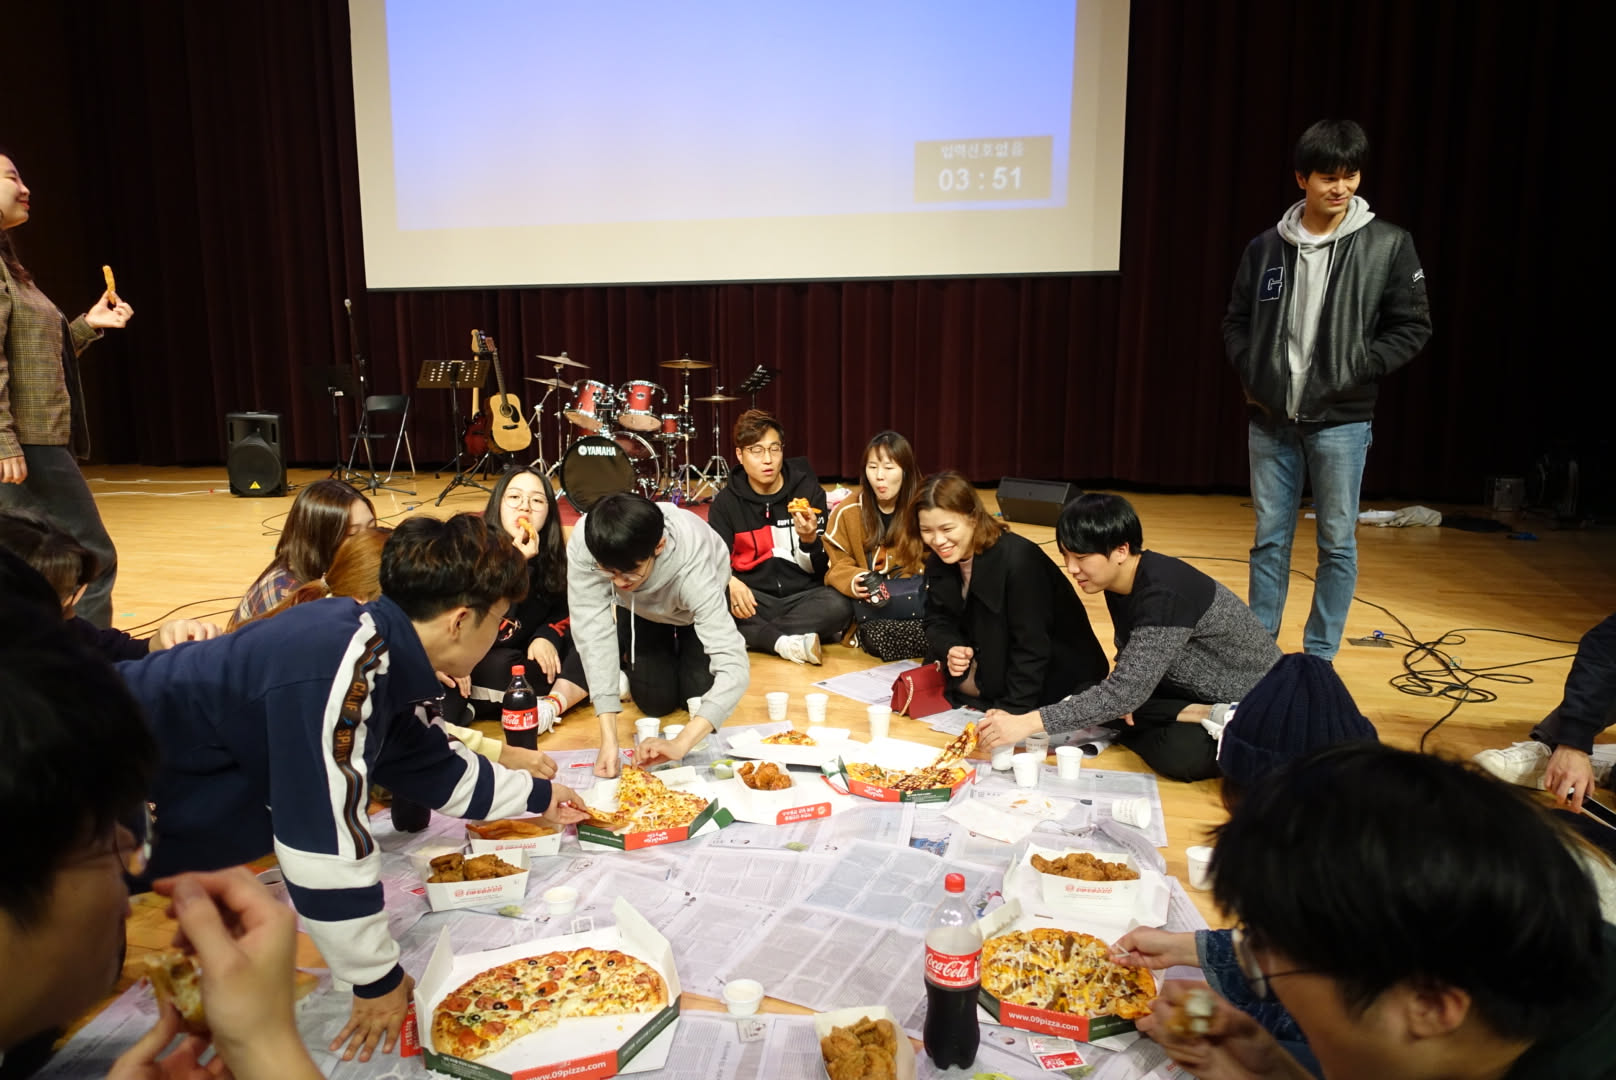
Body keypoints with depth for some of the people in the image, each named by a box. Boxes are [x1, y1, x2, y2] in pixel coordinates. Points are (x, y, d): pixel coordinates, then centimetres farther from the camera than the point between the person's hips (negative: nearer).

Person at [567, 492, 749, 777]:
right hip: (639, 607, 1)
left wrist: (680, 744, -58)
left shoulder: (692, 567, -45)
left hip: (699, 601, -1)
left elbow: (734, 668, -47)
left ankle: (688, 653, 24)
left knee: (698, 696, -8)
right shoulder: (584, 544, -41)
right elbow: (593, 634, -38)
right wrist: (608, 738, -44)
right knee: (656, 700, -6)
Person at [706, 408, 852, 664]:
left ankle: (752, 636, -23)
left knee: (838, 606, -32)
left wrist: (809, 539, -23)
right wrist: (730, 581, -30)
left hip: (802, 596, 0)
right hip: (754, 598, 0)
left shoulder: (808, 490, -2)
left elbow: (820, 569, -1)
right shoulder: (726, 501, 0)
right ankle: (786, 642, -30)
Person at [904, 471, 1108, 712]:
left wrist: (1012, 711, -34)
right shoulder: (939, 561, -6)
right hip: (997, 660, 7)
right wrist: (951, 650, -22)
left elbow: (1031, 650, -29)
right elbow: (937, 622, 0)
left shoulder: (1018, 560, -29)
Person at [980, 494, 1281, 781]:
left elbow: (1128, 692, -36)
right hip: (1199, 690, 9)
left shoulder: (1165, 594, -32)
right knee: (1085, 696, -10)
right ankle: (1205, 717, -8)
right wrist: (1122, 698, -17)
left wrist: (1029, 722, -39)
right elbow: (1132, 664, 7)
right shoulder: (1120, 582, -6)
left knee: (1181, 754, -37)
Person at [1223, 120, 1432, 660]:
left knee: (1337, 544, 5)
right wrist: (1252, 374, -2)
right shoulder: (1266, 246, 3)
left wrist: (1353, 373, -10)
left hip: (1341, 421, -2)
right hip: (1270, 418, 2)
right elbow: (1236, 322, 11)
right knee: (1269, 540, 10)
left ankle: (1319, 658, 17)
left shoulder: (1388, 245, -2)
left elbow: (1412, 328, 0)